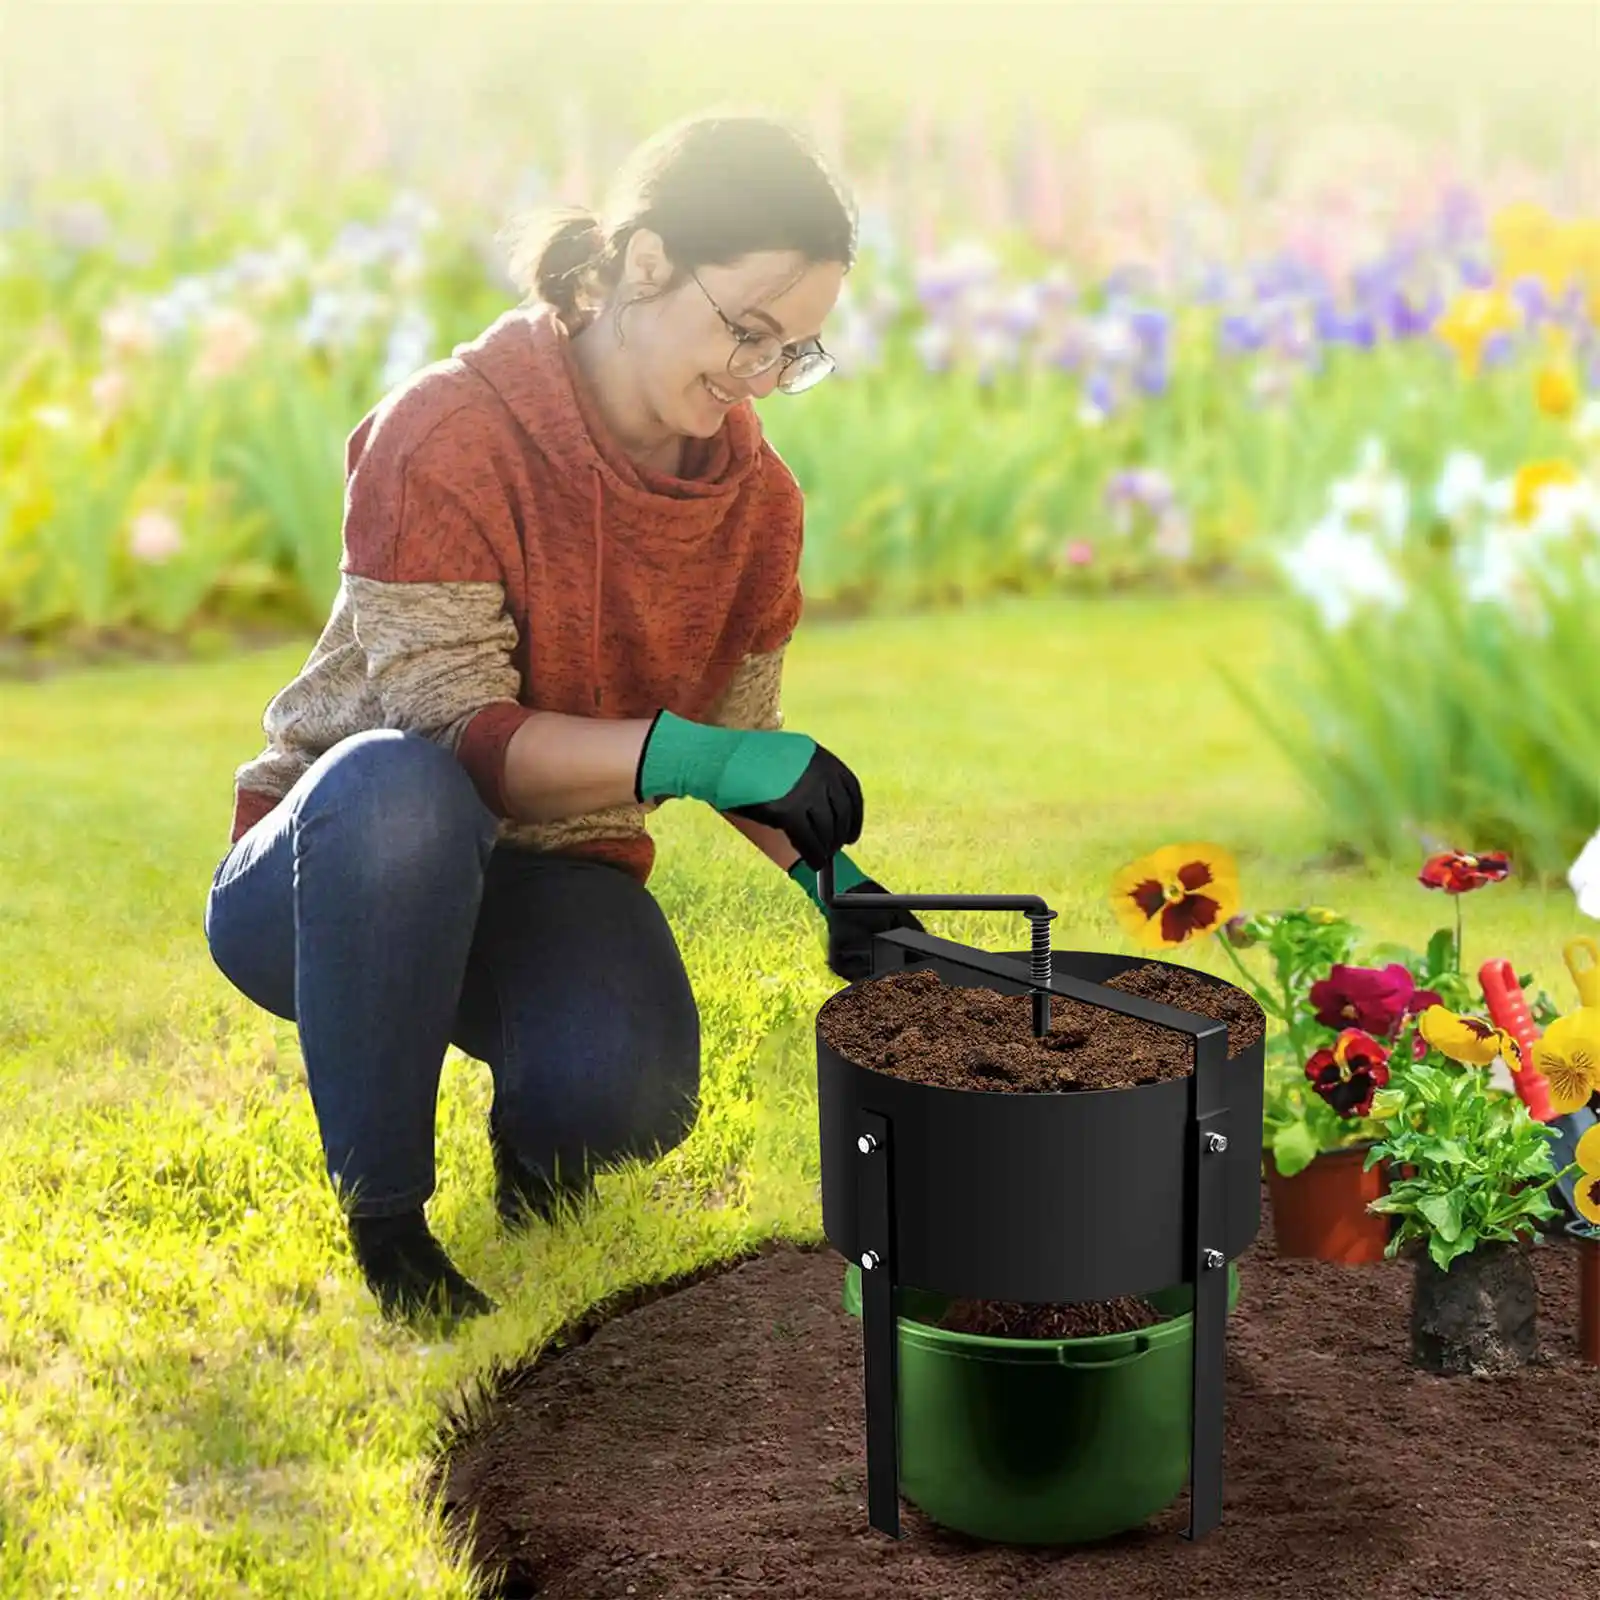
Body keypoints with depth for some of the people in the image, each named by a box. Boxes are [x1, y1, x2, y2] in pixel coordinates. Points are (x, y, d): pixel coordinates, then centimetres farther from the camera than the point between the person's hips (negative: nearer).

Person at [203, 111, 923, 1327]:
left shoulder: (756, 493, -2)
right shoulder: (446, 435, -21)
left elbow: (741, 739, 10)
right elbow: (447, 729, -26)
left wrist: (830, 873, -8)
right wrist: (681, 751, -37)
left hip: (551, 880, 4)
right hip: (341, 880, -3)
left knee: (630, 1093, -31)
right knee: (397, 786, -41)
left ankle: (535, 1141, 10)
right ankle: (382, 1208, -22)